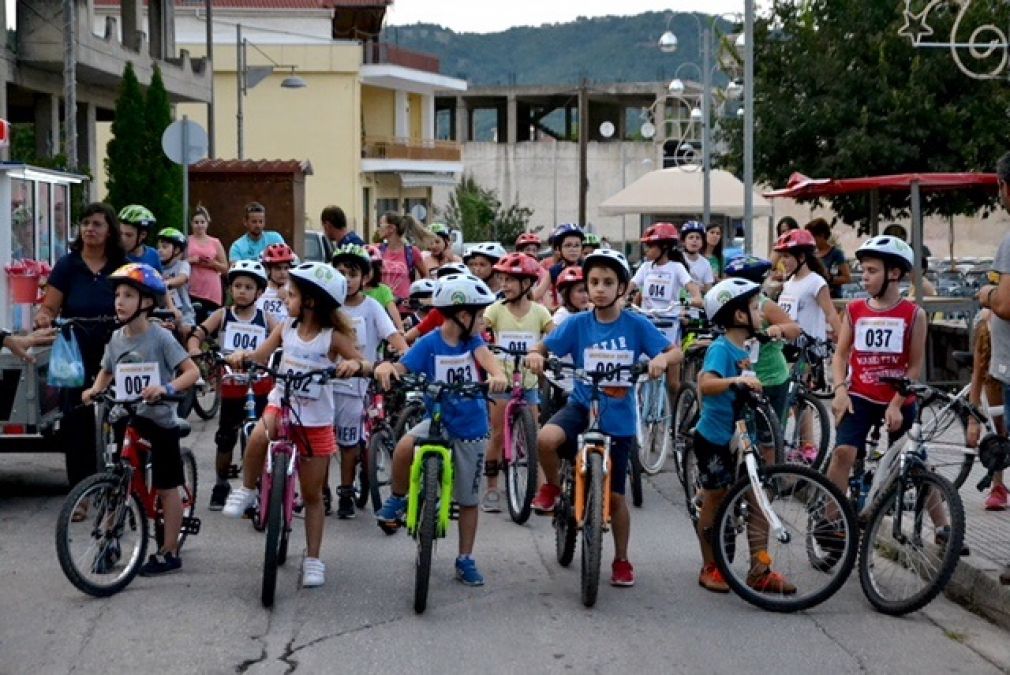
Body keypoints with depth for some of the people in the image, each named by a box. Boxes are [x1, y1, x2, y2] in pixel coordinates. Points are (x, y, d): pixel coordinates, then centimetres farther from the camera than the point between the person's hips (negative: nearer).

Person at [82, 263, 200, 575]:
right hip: (126, 417, 5)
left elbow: (192, 371, -15)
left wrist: (166, 388, -32)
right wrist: (95, 389, -3)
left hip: (159, 420, -5)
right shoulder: (116, 339, 3)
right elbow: (107, 372, 18)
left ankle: (169, 553, 12)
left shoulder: (160, 337, -13)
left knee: (166, 488, 4)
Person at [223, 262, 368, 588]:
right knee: (258, 438, -35)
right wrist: (242, 355, -22)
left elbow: (366, 367, -14)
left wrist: (355, 364, -37)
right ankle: (246, 490, -8)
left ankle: (313, 558, 18)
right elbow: (260, 356, 0)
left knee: (312, 494, 6)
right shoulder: (287, 327, 0)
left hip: (315, 419, -2)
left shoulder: (333, 337, -11)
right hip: (281, 404, 2)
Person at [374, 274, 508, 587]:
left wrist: (497, 374, -45)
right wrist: (385, 367, -43)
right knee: (404, 447, -33)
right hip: (437, 420, -2)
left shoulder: (473, 341, -3)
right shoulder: (429, 344, -11)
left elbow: (485, 355, -22)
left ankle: (465, 559, 24)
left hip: (471, 427, 2)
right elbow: (402, 368, -19)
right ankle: (398, 499, -6)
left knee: (468, 499, 9)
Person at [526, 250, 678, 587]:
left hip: (617, 418, 0)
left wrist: (662, 358, -30)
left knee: (614, 495, 7)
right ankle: (552, 486, -1)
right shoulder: (577, 324, -5)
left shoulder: (636, 325, -7)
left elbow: (676, 351, -7)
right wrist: (534, 355, -28)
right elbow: (543, 348, -4)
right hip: (581, 406, 0)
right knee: (546, 438, -33)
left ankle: (622, 560, 28)